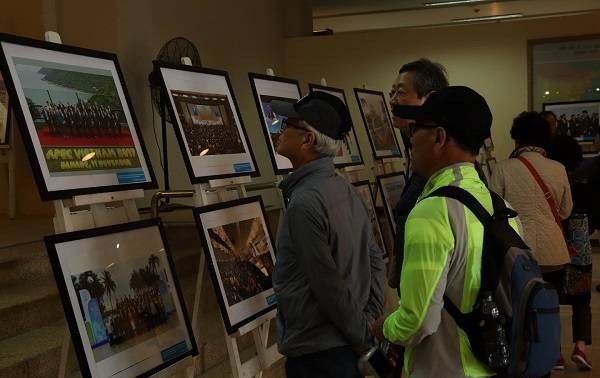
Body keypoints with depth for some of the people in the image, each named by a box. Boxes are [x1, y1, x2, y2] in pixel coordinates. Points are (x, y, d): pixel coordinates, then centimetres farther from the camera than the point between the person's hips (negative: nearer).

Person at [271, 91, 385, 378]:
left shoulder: (305, 202, -22)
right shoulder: (346, 190, 4)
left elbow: (329, 287, -21)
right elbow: (375, 259, 9)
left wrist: (363, 334, -9)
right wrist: (371, 320, 8)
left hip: (316, 353, -8)